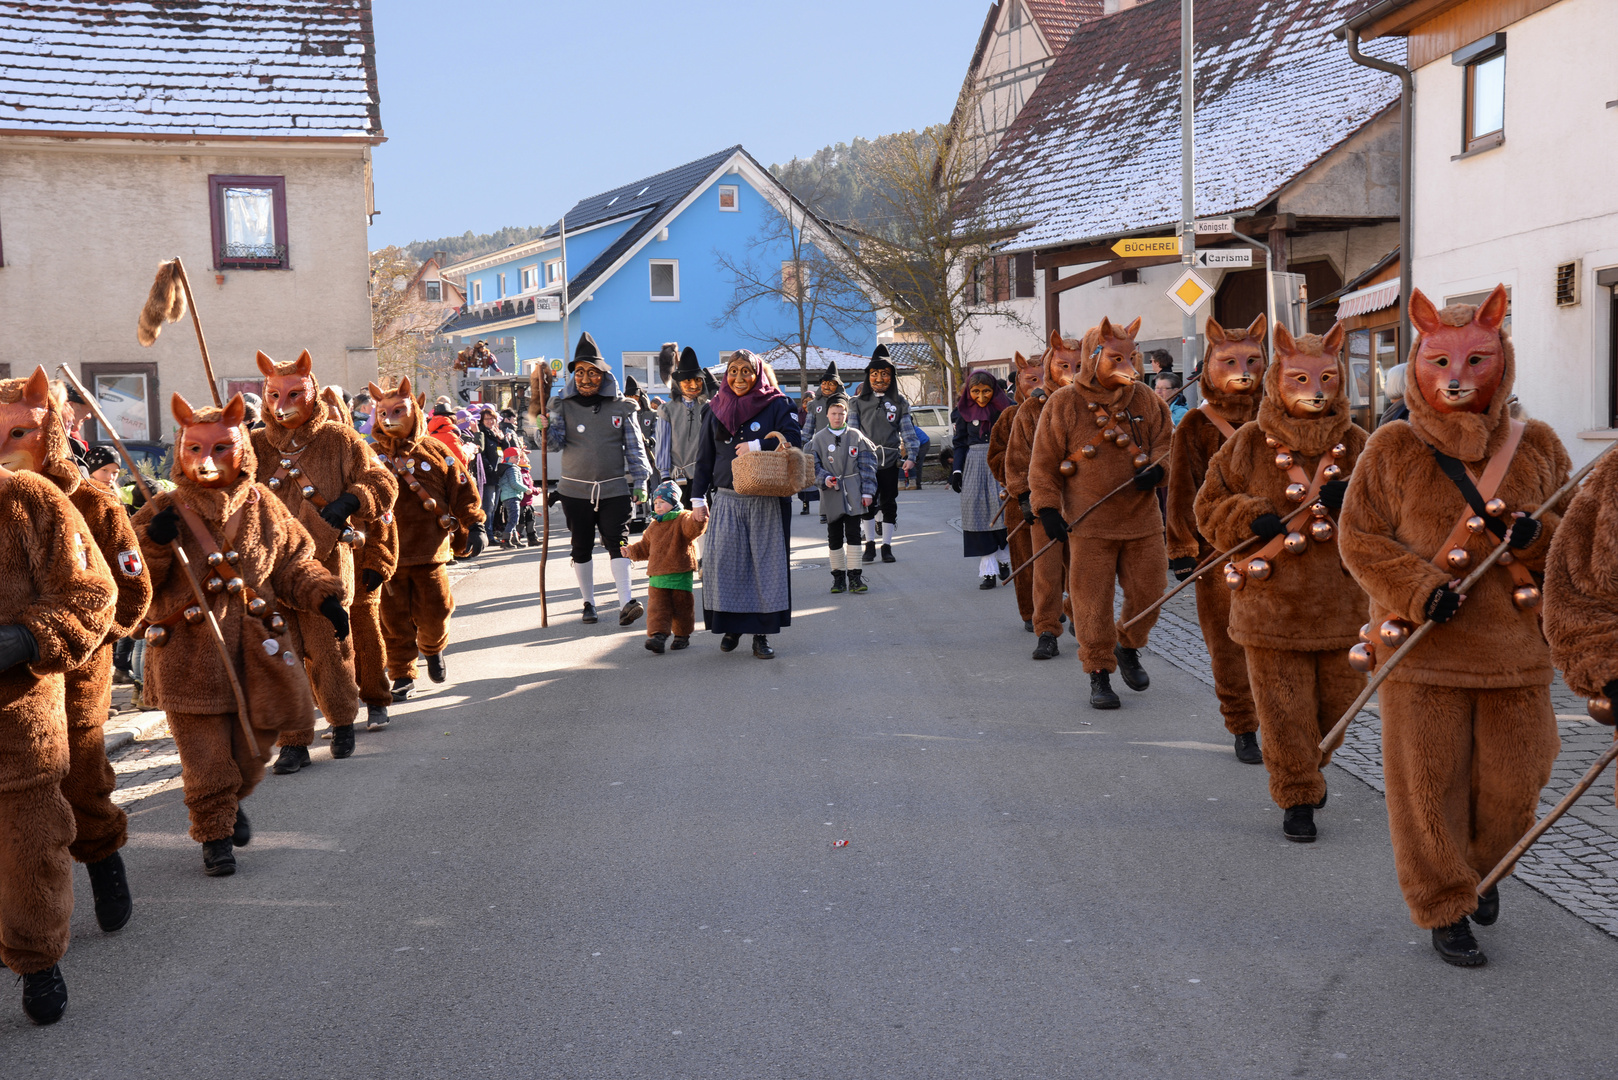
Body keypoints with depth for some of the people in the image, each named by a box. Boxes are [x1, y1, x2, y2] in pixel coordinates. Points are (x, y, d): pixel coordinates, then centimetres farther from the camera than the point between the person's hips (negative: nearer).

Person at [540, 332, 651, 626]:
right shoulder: (564, 406, 2)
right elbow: (556, 443, -7)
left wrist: (639, 481, 3)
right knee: (581, 548, 8)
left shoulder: (621, 406, 3)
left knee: (618, 544, -8)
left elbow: (635, 446, 6)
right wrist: (546, 428, -28)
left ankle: (625, 603, -12)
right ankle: (588, 602, 21)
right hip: (575, 489, 1)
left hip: (614, 489, -1)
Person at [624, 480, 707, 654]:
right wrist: (632, 551, 14)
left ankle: (682, 636, 21)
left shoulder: (683, 519, -4)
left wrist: (697, 520, -47)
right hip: (657, 574, 5)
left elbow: (693, 529, -27)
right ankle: (658, 636, -13)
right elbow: (646, 546, 27)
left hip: (680, 574, -5)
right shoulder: (654, 526, 16)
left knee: (681, 605, 6)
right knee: (657, 606, -7)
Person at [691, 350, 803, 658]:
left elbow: (794, 440, -9)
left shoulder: (777, 404, 3)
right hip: (726, 499, 2)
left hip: (766, 501, -2)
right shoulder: (717, 409, 13)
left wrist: (757, 446, -16)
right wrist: (698, 497, 9)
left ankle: (761, 633, 6)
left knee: (766, 563, -1)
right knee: (723, 561, -4)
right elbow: (705, 457, 14)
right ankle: (731, 626, 11)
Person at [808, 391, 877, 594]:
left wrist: (868, 492, -3)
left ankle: (854, 575, 3)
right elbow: (813, 465, 4)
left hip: (853, 494, 0)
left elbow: (867, 465, 4)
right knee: (834, 536, 5)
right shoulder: (819, 439, 3)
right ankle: (838, 576, 14)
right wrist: (824, 479, -15)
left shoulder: (856, 437, 3)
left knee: (853, 533, -2)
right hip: (831, 494, 1)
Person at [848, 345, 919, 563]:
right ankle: (870, 544, 16)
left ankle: (887, 546, 14)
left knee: (889, 504, 4)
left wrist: (910, 456, -9)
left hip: (890, 461, 0)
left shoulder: (899, 402, 7)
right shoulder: (858, 402, 6)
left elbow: (907, 431, 4)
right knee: (868, 503, 3)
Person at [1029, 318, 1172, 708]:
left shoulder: (1145, 400, 6)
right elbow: (1043, 462, 0)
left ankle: (1128, 648, 36)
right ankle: (1099, 674, 12)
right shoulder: (1063, 404, -3)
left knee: (1147, 592, 8)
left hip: (1142, 520, 3)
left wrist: (1157, 468, -12)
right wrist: (1048, 507, -9)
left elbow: (1165, 441, 11)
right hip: (1089, 524, -3)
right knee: (1093, 601, -2)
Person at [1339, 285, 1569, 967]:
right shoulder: (1391, 449, -2)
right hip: (1422, 651, -2)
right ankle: (1444, 906, 22)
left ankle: (1481, 870, 40)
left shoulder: (1537, 445, 5)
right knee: (1429, 784, 3)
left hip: (1515, 650, 3)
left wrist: (1536, 534, -14)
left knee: (1512, 781, 10)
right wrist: (1420, 588, -18)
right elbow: (1359, 539, -3)